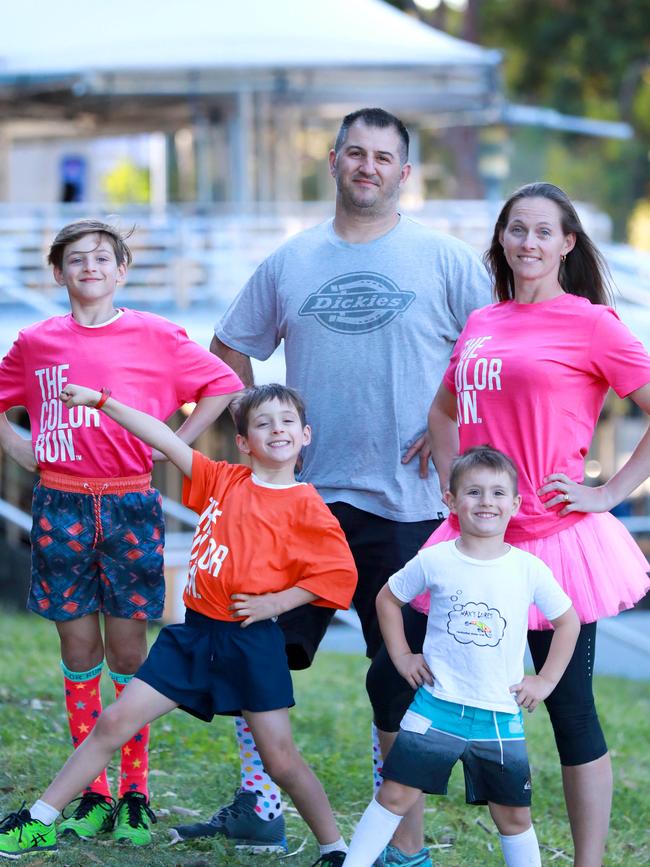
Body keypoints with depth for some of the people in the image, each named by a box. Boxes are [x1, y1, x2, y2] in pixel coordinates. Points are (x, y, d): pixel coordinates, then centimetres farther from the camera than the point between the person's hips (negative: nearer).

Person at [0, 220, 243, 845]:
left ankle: (135, 795, 9)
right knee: (78, 647, 5)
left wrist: (175, 444, 0)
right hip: (60, 505, 2)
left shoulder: (154, 335, 1)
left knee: (127, 648, 1)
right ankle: (91, 795, 12)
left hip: (129, 503, -2)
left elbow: (222, 384, 6)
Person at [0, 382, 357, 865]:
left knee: (281, 758, -1)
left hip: (251, 641, -4)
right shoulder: (222, 480, 8)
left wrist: (274, 602, -12)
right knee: (116, 721, 2)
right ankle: (39, 823, 8)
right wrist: (100, 401, 5)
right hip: (194, 632, 4)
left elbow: (340, 572, -8)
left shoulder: (305, 506, -5)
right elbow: (165, 440, 6)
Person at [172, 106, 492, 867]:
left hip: (405, 502, -3)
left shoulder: (447, 261, 1)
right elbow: (227, 355, 20)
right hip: (301, 496, 3)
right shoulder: (288, 263, 10)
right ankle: (258, 805, 21)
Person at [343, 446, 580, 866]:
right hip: (437, 706, -1)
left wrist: (546, 680, 4)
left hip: (502, 717, 1)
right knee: (396, 794, -3)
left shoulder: (530, 569, -4)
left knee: (514, 814, 8)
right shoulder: (434, 561, -5)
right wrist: (401, 656, 5)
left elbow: (568, 621, 9)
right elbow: (388, 598, 11)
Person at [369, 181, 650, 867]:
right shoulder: (480, 325, 12)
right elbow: (444, 409, 29)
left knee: (569, 708, 1)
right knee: (393, 681, 6)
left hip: (555, 542, -6)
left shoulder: (590, 323, -5)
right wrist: (452, 482, 15)